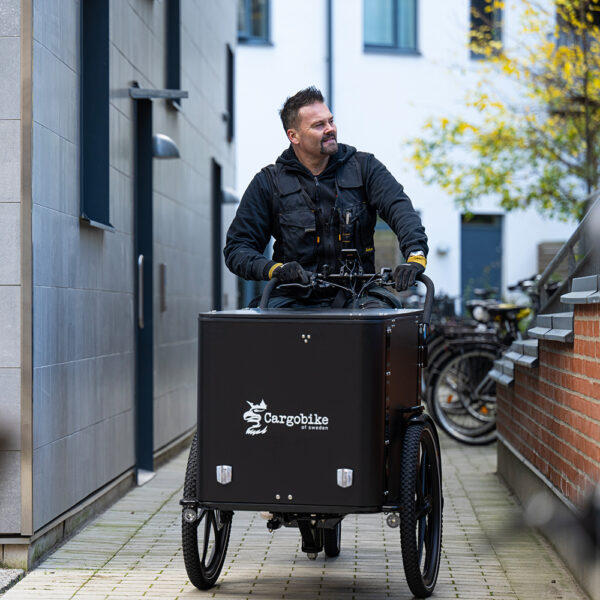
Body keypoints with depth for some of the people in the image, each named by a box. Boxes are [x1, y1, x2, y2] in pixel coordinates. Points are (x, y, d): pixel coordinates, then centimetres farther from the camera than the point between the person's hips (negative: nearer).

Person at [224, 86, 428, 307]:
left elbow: (398, 206, -7)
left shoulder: (364, 167, 8)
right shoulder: (268, 183, 5)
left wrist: (416, 256, -28)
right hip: (293, 300, -1)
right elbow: (237, 248, 4)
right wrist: (274, 269, -18)